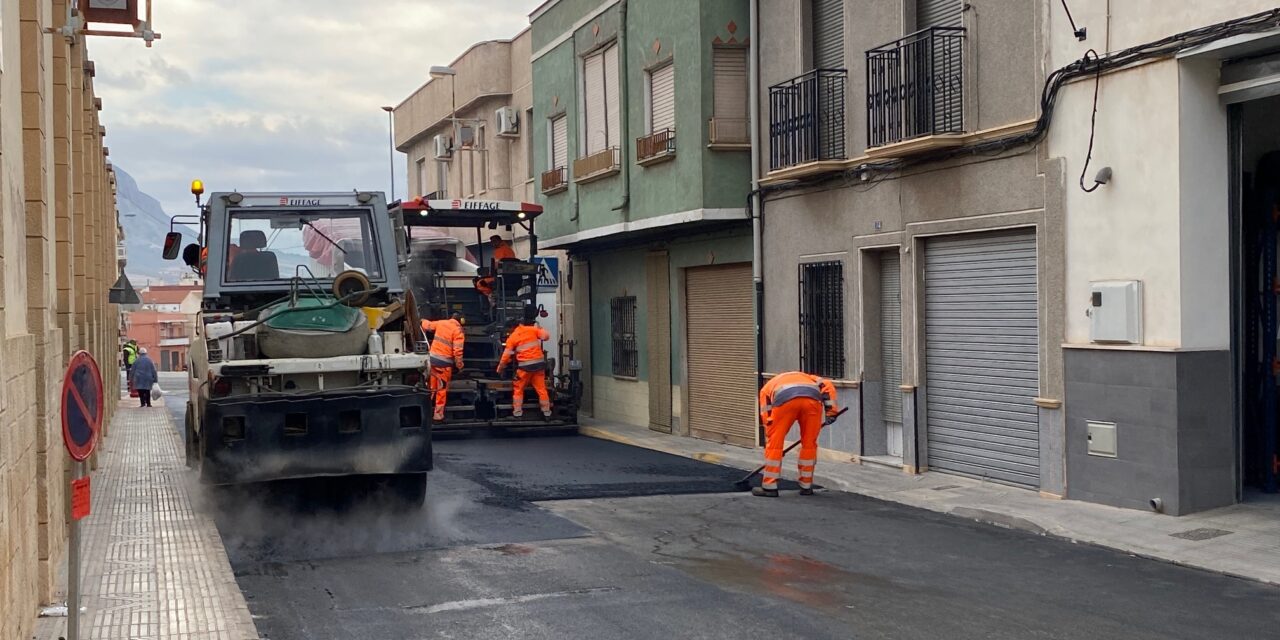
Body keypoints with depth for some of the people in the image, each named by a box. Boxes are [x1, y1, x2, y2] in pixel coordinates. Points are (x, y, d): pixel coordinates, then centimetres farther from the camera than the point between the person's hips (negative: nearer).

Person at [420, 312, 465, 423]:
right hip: (444, 362, -6)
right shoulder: (458, 331, -11)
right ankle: (438, 415, 7)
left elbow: (427, 325, 25)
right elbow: (457, 351, -16)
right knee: (442, 389, 4)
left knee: (430, 387, 17)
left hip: (432, 358, 6)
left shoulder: (441, 323, 7)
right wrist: (459, 364, -3)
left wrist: (423, 321, 48)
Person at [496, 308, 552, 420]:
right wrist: (539, 329, 14)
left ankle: (517, 413, 7)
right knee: (541, 388, 7)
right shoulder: (534, 329, 2)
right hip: (539, 363, 1)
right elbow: (546, 336, -6)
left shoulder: (513, 336, 3)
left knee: (518, 389, 11)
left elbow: (507, 354, 3)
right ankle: (547, 412, 8)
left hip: (524, 366, -1)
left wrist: (500, 368, 13)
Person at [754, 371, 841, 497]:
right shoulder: (806, 377, 44)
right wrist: (831, 411, 18)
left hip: (785, 400, -2)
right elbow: (827, 385, 25)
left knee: (774, 442, 11)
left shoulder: (766, 388, 39)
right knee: (809, 443, 18)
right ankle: (806, 486, 25)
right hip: (812, 399, 2)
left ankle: (769, 487, 14)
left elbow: (767, 419, 32)